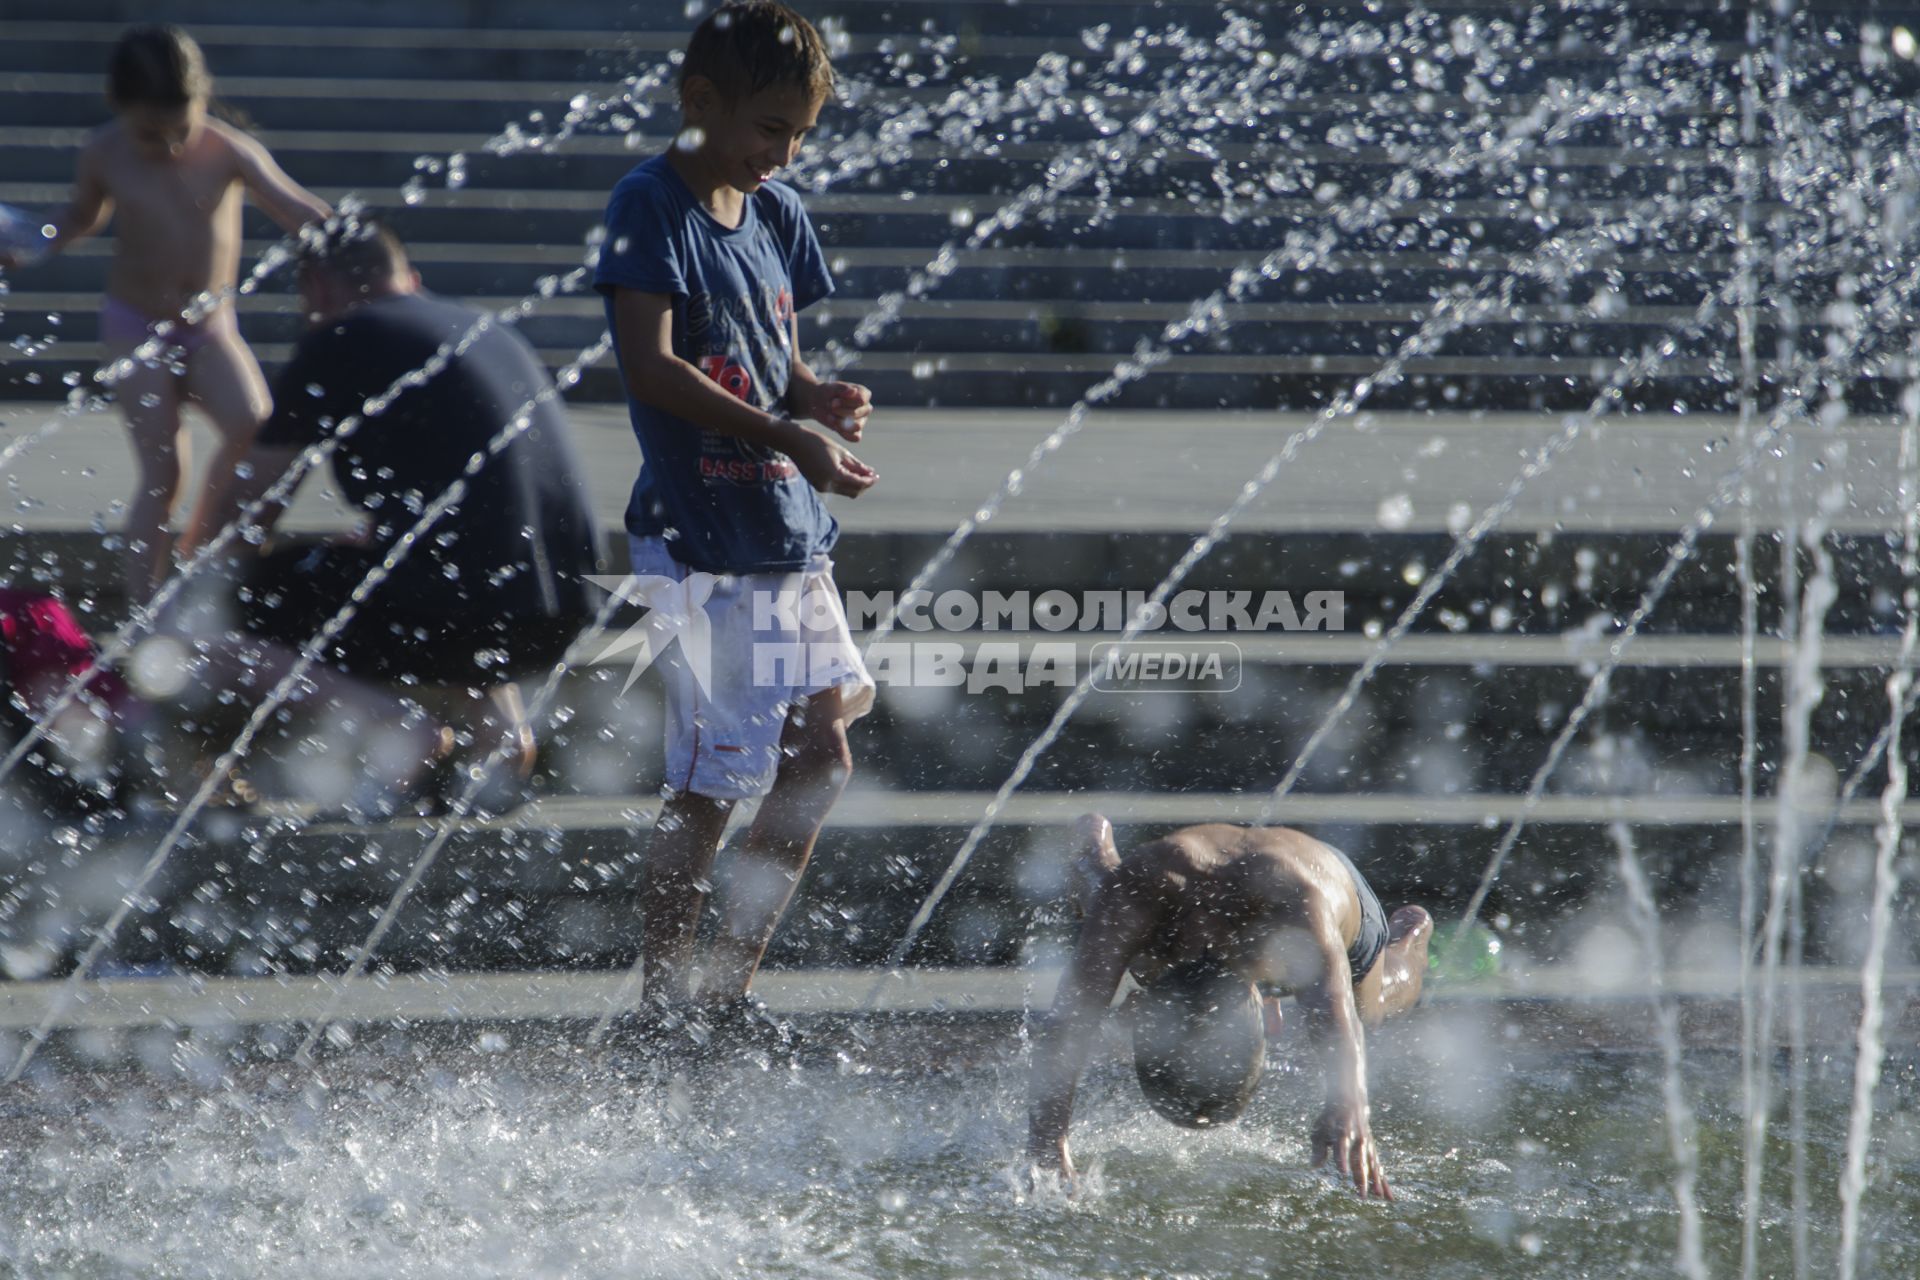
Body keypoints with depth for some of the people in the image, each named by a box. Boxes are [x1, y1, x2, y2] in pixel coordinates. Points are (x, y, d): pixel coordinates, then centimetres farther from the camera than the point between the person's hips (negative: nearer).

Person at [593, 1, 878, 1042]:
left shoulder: (777, 215, 12)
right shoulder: (650, 208, -12)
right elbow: (652, 368, -22)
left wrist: (824, 400, -4)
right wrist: (786, 436, -29)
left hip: (789, 533, 8)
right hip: (700, 539, -8)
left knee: (818, 761, 8)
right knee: (711, 783, -6)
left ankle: (729, 989, 19)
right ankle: (662, 1005, 5)